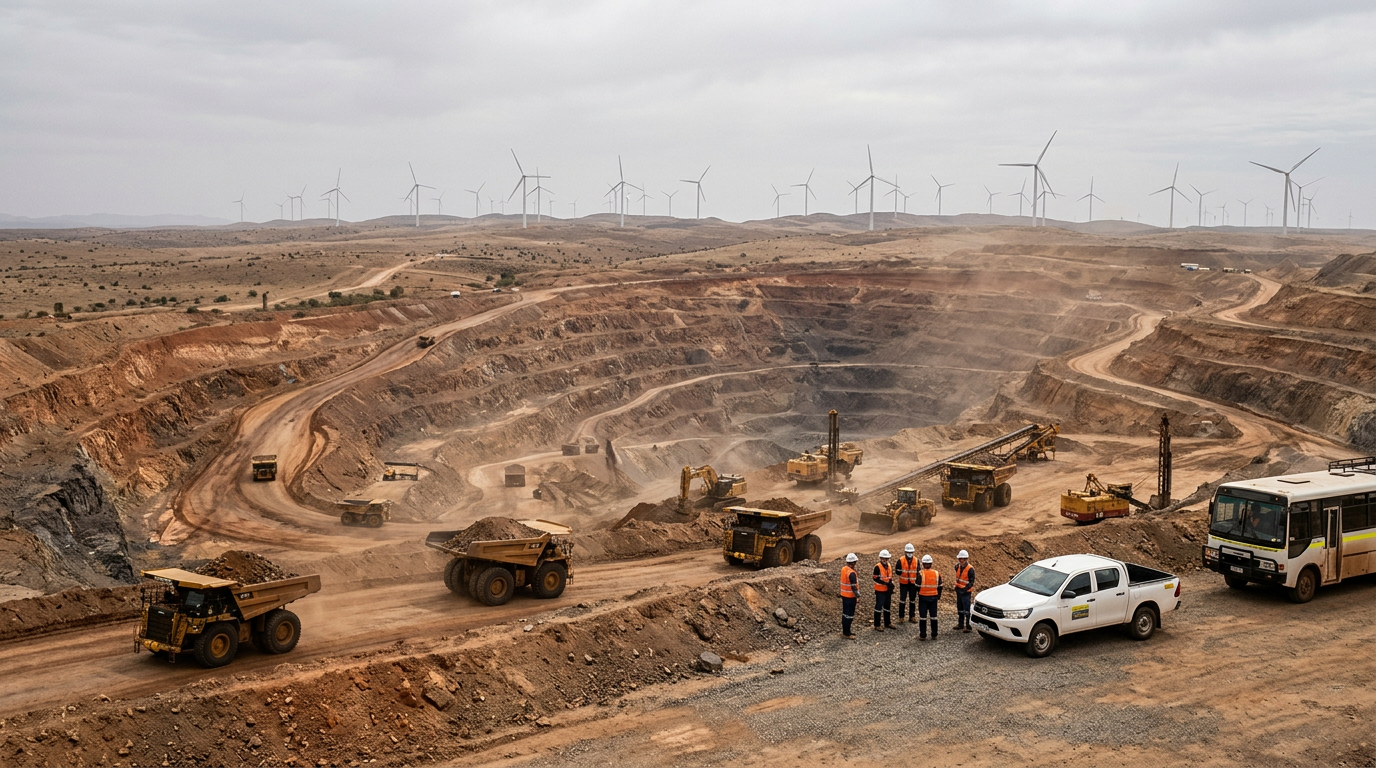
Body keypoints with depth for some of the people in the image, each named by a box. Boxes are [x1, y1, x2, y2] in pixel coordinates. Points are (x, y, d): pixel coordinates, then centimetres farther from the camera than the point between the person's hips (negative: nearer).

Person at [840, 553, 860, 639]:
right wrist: (857, 594, -12)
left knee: (845, 613, 17)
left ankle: (845, 631, 28)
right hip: (850, 596, -9)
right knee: (849, 615, 0)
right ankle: (846, 634, 5)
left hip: (844, 595, 9)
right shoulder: (852, 573, -24)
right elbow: (853, 586, -22)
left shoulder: (843, 569, 2)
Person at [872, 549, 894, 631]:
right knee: (878, 607, -2)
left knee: (887, 606, 18)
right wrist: (886, 583, -24)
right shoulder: (877, 567, -16)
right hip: (880, 591, -7)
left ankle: (887, 623, 31)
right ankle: (877, 625, 4)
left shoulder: (889, 566, 8)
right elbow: (876, 579, -19)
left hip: (887, 590, 7)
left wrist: (891, 585, 3)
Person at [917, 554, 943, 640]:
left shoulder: (920, 573, -13)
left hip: (923, 597, -3)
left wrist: (918, 593, 8)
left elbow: (917, 586, -9)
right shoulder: (937, 573, -1)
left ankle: (923, 635, 5)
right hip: (933, 597, 3)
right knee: (933, 616, 13)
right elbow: (939, 586, 6)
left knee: (923, 617, 4)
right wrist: (938, 596, 17)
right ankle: (934, 635, 17)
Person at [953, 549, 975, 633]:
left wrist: (965, 588, -24)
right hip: (959, 591, 7)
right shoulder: (958, 567, 6)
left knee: (966, 610, -7)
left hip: (966, 592, -7)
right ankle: (960, 624, 26)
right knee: (959, 609, 15)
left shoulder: (970, 569, -15)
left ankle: (968, 626, -3)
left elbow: (971, 582, -14)